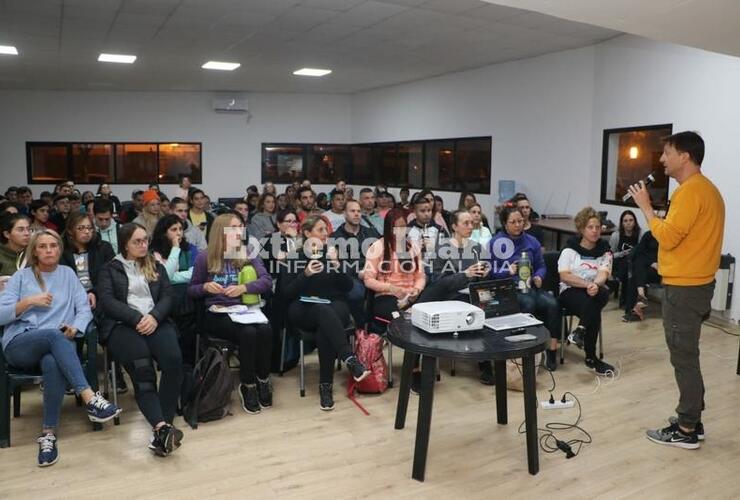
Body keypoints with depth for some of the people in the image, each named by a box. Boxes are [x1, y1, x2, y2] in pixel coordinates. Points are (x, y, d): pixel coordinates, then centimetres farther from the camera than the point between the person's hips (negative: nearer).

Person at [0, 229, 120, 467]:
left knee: (53, 363, -37)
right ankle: (89, 398, -47)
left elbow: (85, 310, 8)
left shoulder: (68, 274, 18)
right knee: (53, 335, -37)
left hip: (58, 343, 1)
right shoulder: (21, 277, 13)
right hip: (19, 345, -1)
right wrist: (28, 301, -10)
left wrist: (75, 327, -12)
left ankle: (49, 433, -32)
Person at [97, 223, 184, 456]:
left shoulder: (157, 267, 25)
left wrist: (154, 316, -10)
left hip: (156, 322, 2)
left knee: (174, 360, -30)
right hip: (122, 325, -2)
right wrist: (137, 319, -13)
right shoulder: (110, 269, 17)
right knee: (142, 368, -33)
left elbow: (167, 296, 12)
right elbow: (107, 301, 1)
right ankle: (163, 427, -43)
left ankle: (161, 430, -32)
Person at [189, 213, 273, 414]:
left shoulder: (248, 253, 7)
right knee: (248, 333, -32)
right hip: (218, 313, -2)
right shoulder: (204, 258, 1)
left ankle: (263, 380, -9)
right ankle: (247, 385, -12)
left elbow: (267, 280, -4)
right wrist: (205, 286, -12)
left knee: (265, 330, -30)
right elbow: (191, 290, 10)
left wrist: (243, 288, -20)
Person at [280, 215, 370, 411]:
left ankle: (326, 385, -29)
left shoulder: (332, 253, 12)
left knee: (324, 329, -35)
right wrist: (306, 274, -17)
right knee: (324, 311, -38)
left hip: (335, 306, 2)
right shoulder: (292, 257, 5)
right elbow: (287, 294, -3)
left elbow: (348, 287, 6)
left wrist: (336, 265, -10)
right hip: (303, 309, -2)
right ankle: (351, 360, -51)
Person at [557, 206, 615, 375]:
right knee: (593, 311, -34)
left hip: (596, 291, 2)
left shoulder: (604, 250, 10)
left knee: (601, 293, -37)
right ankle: (591, 358, -31)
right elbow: (564, 276, -9)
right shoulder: (570, 249, 4)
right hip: (571, 291, -2)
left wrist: (595, 285, -32)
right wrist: (587, 284, -23)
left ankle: (580, 330, -39)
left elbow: (603, 274, -7)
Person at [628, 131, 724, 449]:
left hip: (684, 288, -10)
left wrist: (645, 206, -13)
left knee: (683, 358, -2)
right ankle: (691, 420, 26)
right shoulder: (706, 188, 15)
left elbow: (667, 237, -23)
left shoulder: (690, 191, -18)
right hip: (695, 283, 10)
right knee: (687, 355, 17)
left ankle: (686, 431, 7)